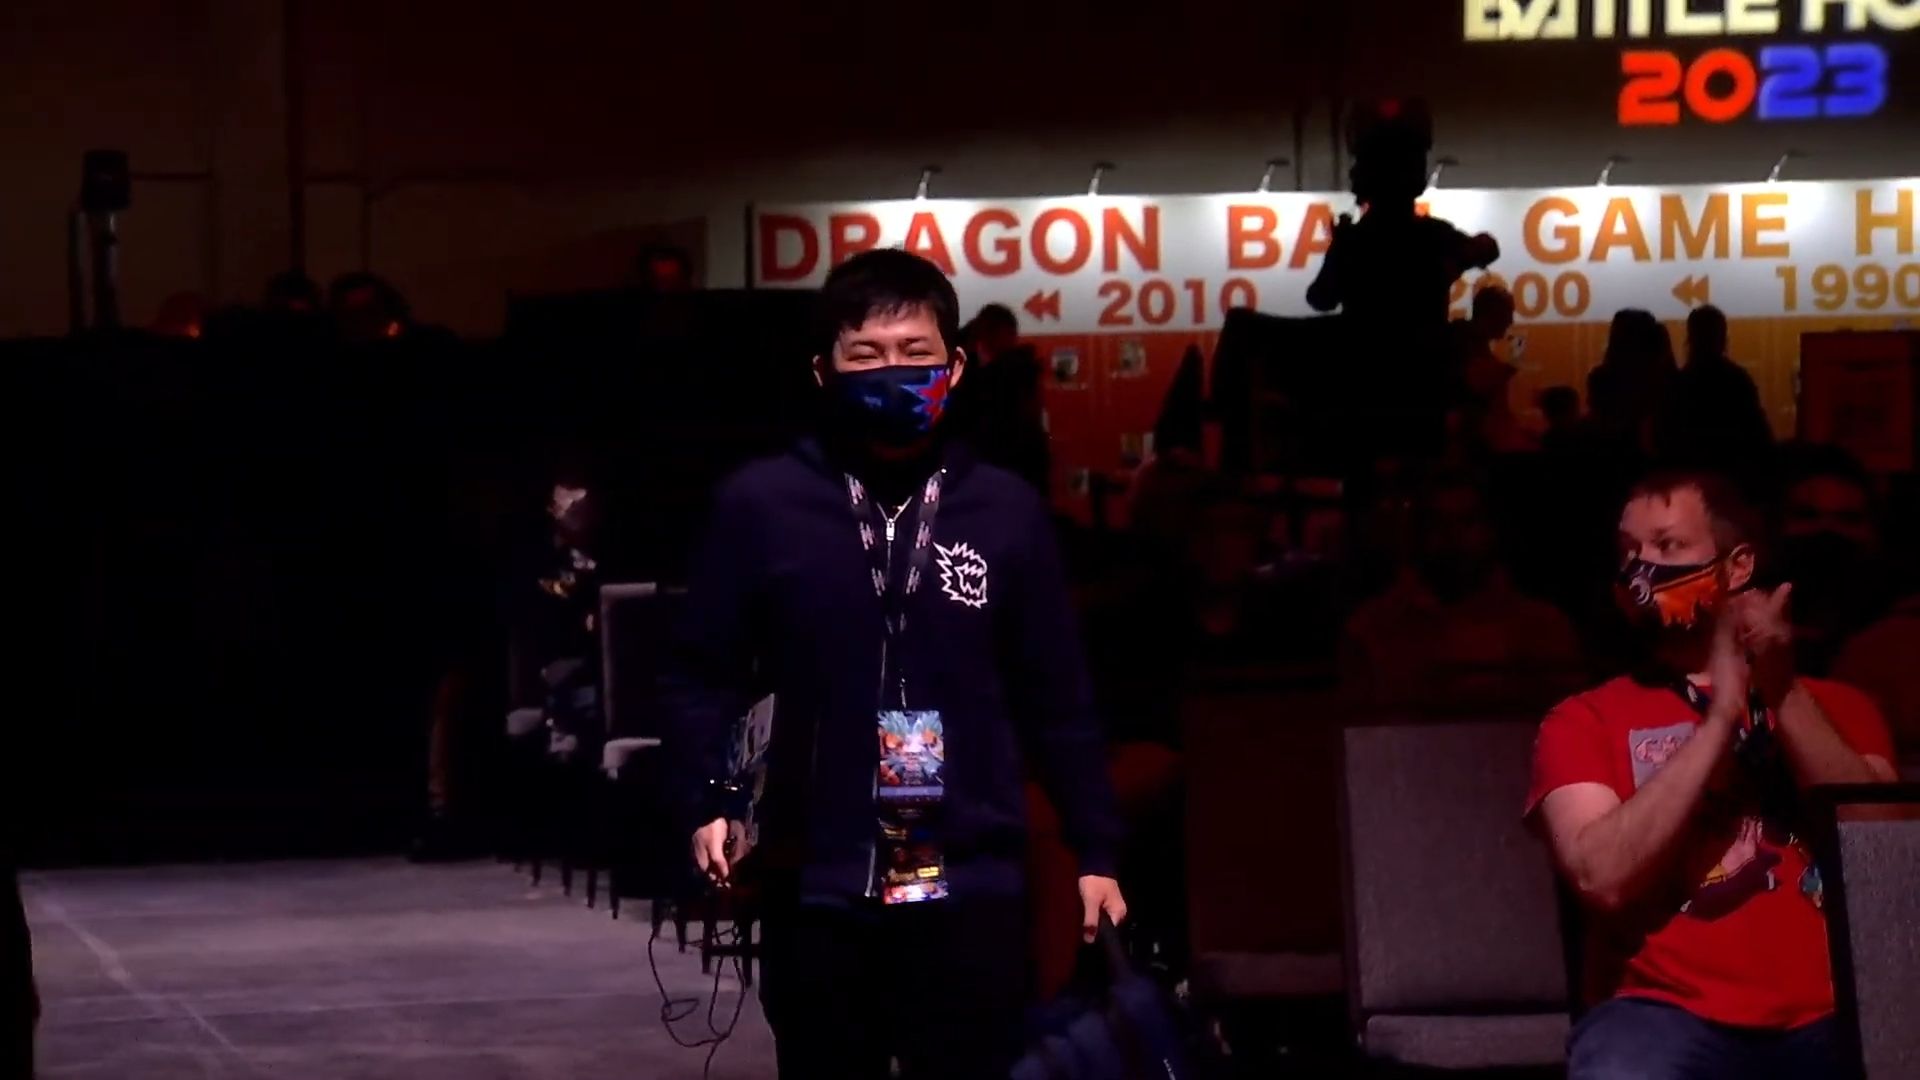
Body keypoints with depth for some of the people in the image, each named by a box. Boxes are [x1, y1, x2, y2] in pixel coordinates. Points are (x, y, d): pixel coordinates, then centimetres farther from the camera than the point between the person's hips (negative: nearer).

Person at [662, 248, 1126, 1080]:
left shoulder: (1007, 513, 3)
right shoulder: (761, 505, -1)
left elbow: (1056, 698, 7)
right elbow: (704, 672, 5)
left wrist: (1094, 850, 7)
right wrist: (705, 803, -9)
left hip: (969, 890, 0)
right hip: (817, 889, 0)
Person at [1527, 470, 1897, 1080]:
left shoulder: (1835, 707, 22)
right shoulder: (1584, 722, 13)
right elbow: (1603, 877, -5)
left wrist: (1783, 696, -4)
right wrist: (1720, 717, -4)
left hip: (1830, 1020, 2)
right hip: (1672, 1016, -2)